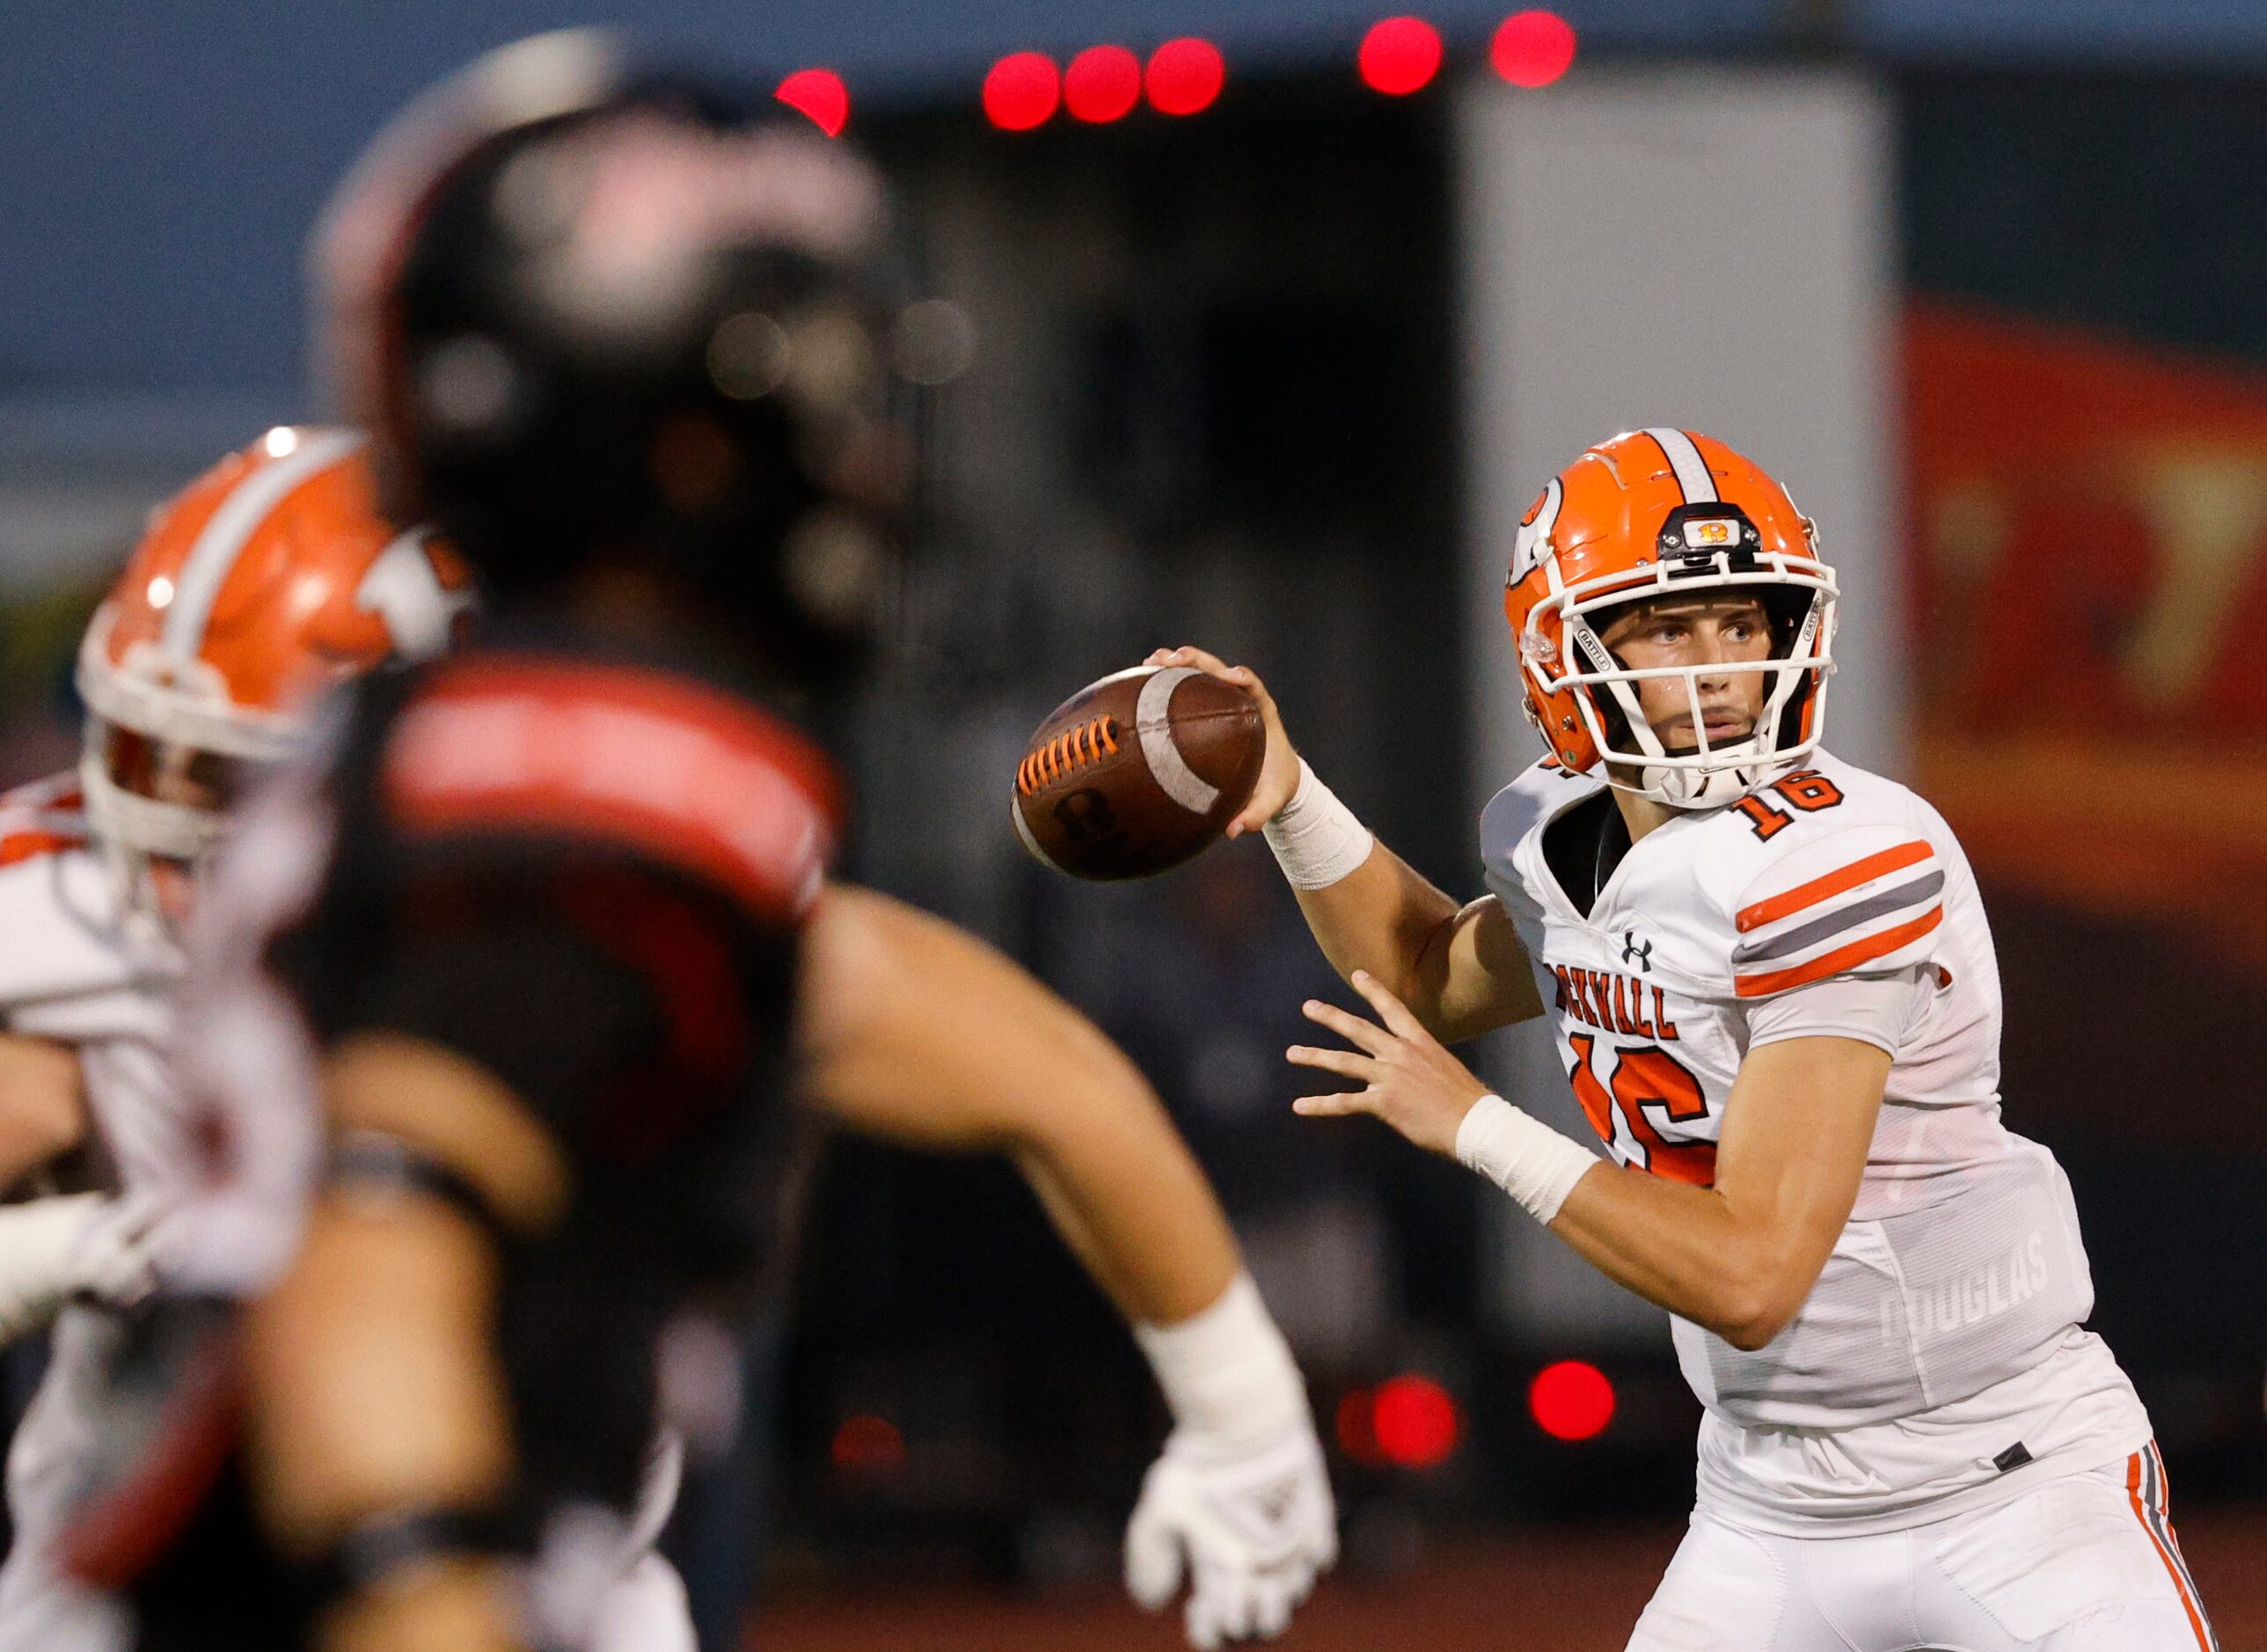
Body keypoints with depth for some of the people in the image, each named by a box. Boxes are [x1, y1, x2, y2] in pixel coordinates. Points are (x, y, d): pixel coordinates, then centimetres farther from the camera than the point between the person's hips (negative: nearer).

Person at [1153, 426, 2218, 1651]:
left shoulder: (1836, 867, -24)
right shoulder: (1566, 841, 0)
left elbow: (1750, 1277, -28)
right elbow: (1438, 978, 26)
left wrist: (1477, 1127, -19)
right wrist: (1289, 801, 11)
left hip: (2013, 1489, -7)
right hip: (1770, 1497, 7)